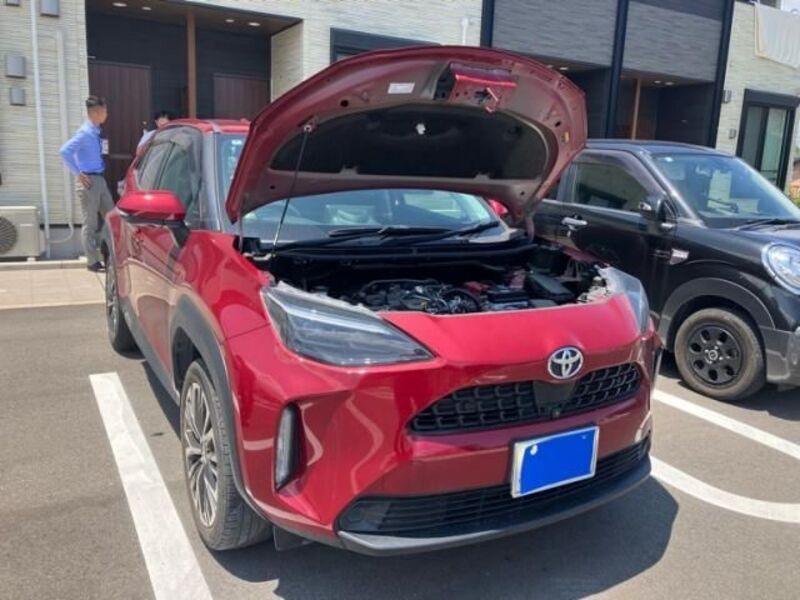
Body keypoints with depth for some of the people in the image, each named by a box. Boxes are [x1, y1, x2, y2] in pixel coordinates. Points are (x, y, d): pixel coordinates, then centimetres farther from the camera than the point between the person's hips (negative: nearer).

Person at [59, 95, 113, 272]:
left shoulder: (95, 132, 10)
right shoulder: (85, 133, -16)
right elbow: (64, 152, -25)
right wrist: (78, 174, -20)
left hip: (100, 179, 9)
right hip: (89, 181, -9)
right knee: (91, 222, -1)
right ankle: (93, 261, 7)